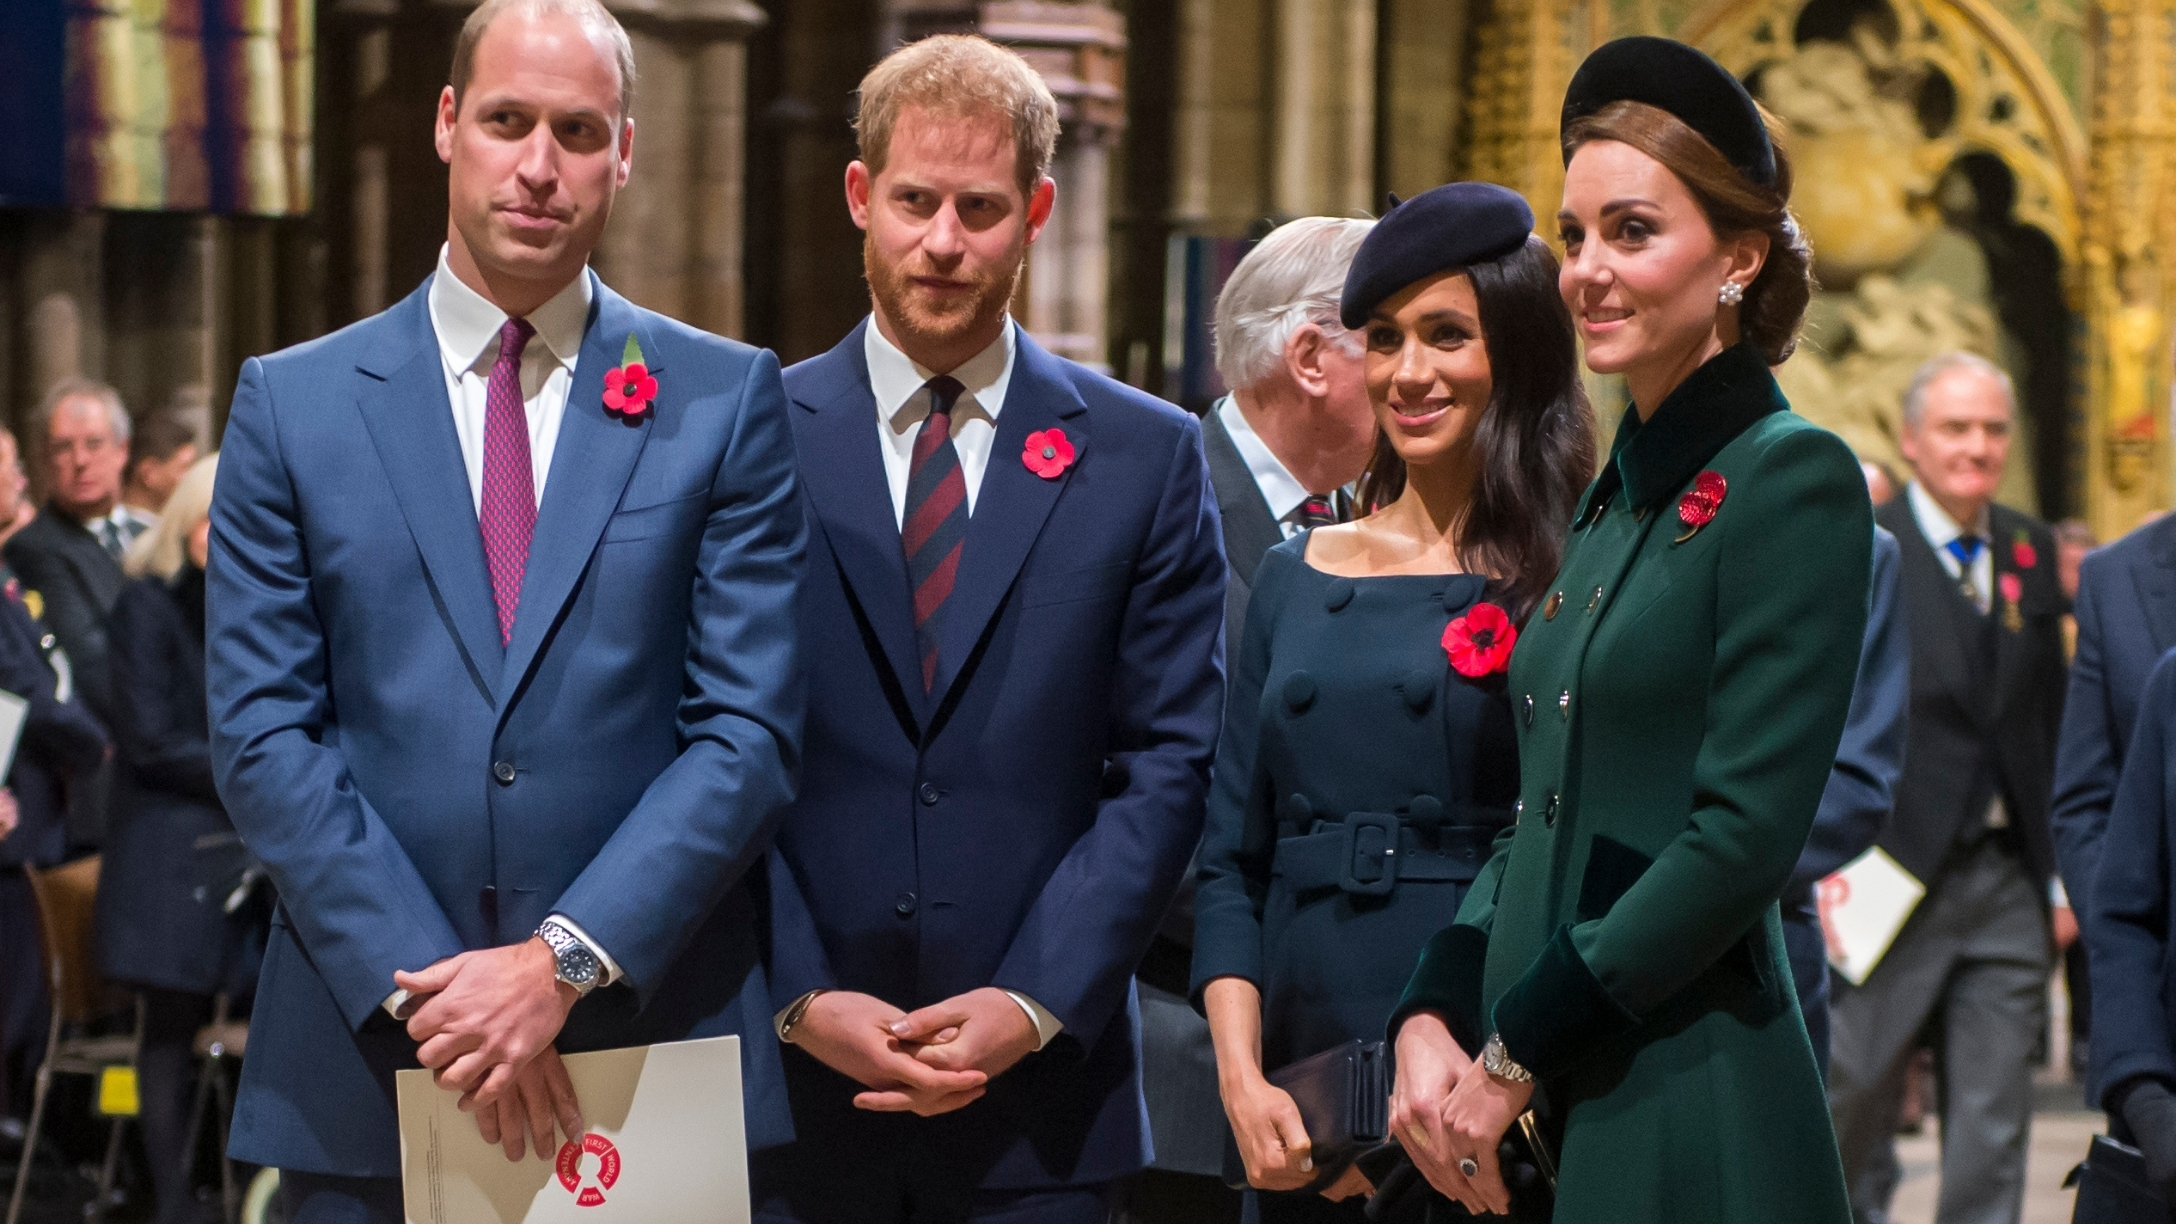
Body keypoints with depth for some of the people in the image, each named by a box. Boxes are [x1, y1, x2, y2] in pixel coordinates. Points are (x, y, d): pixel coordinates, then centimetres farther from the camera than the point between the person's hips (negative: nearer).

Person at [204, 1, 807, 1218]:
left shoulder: (726, 399, 5)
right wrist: (422, 987, -11)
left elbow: (750, 730, -2)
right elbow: (263, 736, 0)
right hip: (367, 1068, 1)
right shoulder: (292, 405, 6)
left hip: (658, 1046, 0)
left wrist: (566, 960, -13)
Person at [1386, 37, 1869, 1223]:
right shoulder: (1616, 492, 14)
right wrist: (1429, 1022, 0)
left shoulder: (1792, 482, -9)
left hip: (1687, 1120, -7)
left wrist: (1516, 1053, -13)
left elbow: (1745, 835, -16)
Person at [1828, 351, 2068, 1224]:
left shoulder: (2031, 552, 11)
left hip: (2008, 883, 4)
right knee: (1855, 1091, 2)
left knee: (1994, 1120, 4)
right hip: (1894, 875, -4)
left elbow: (2050, 717, 13)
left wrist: (2060, 869, 9)